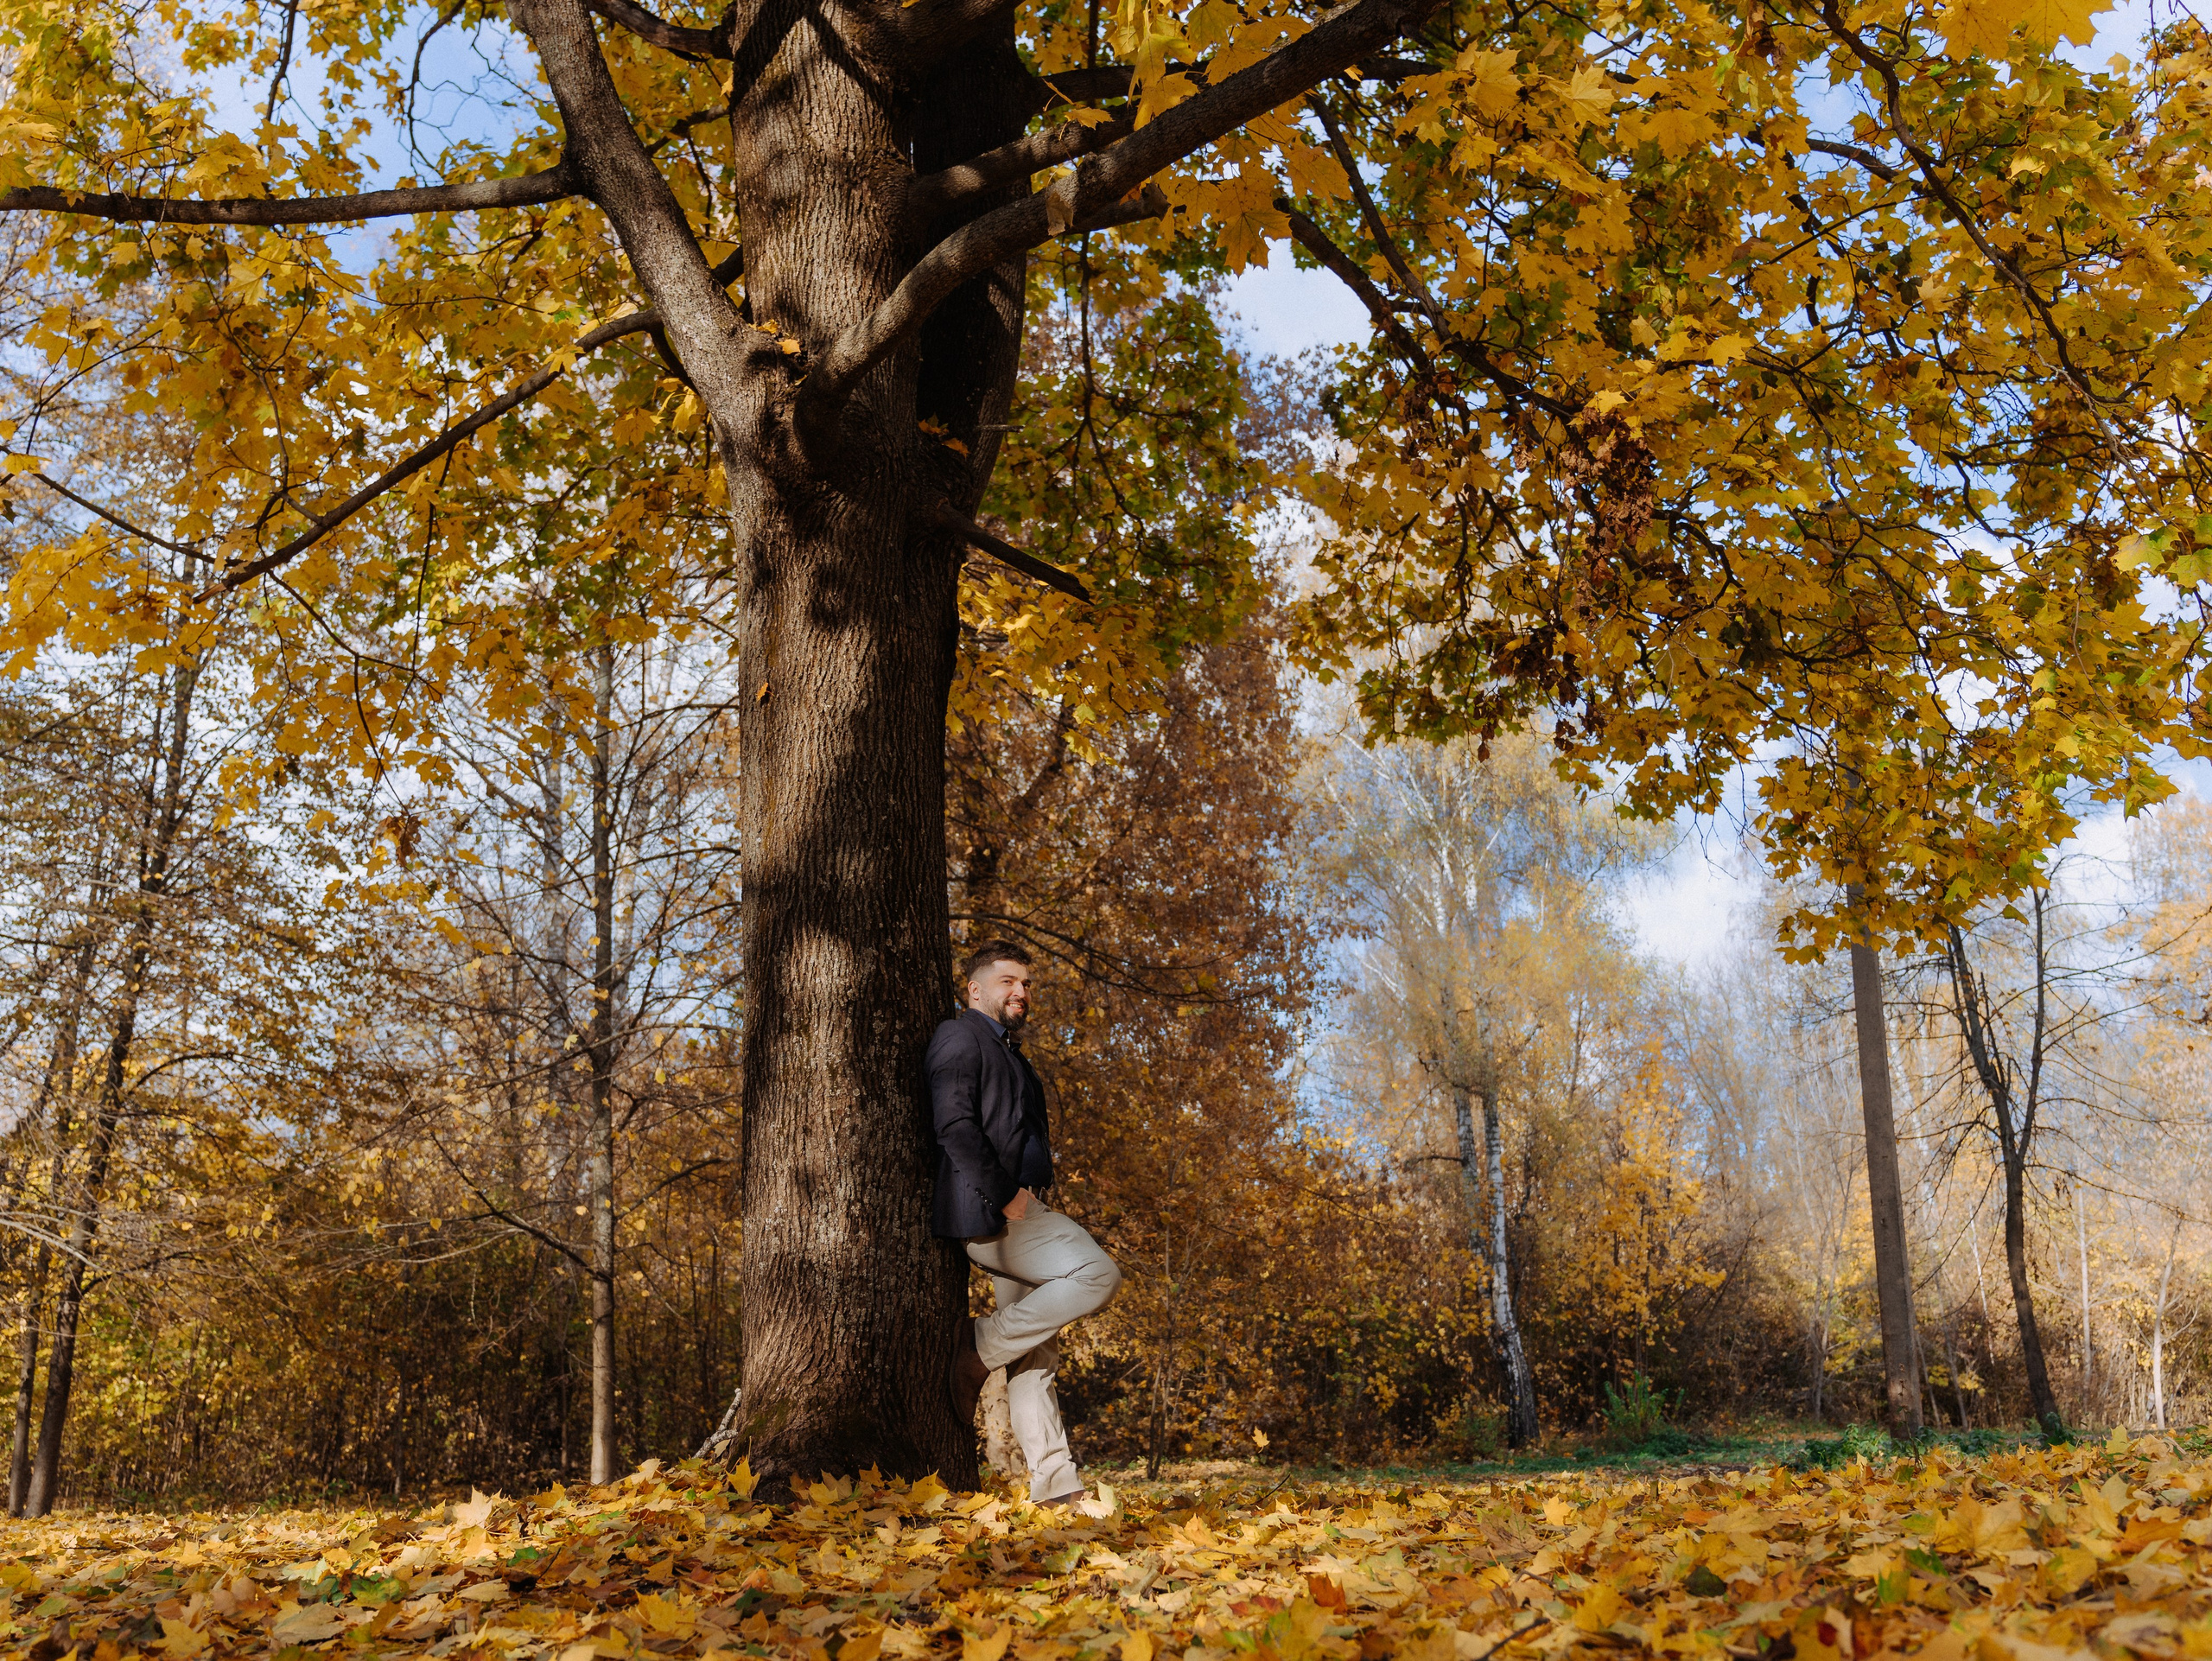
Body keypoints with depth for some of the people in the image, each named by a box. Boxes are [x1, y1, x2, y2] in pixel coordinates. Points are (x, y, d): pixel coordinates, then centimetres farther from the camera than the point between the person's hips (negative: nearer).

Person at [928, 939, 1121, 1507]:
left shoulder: (1010, 1053, 28)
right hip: (986, 1211, -10)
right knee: (1098, 1275, -23)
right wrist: (1004, 1195, -19)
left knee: (1037, 1355, 7)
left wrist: (1038, 1201, 15)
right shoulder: (961, 1037, -2)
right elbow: (954, 1125, -15)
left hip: (1016, 1212, 10)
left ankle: (1054, 1481, 8)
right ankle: (982, 1344, -14)